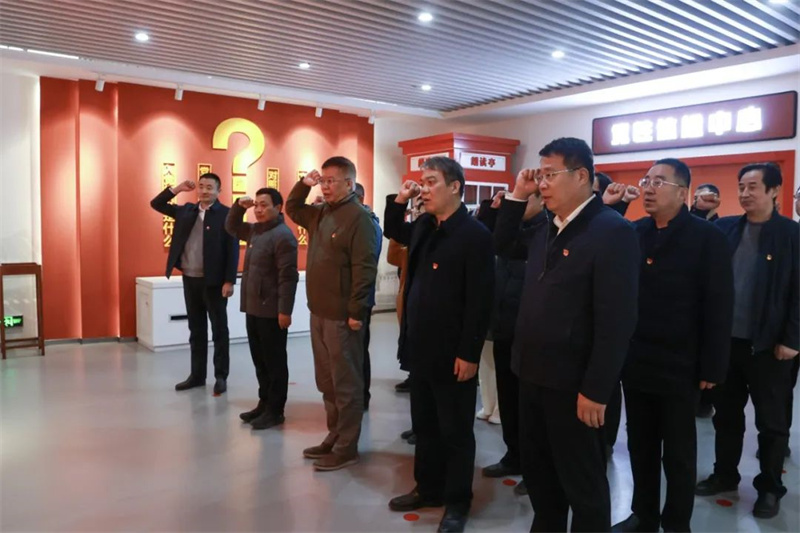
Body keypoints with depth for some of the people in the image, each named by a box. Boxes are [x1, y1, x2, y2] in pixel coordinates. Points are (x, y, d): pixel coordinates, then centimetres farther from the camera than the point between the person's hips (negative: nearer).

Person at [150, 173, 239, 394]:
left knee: (219, 330, 5)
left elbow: (233, 250, -11)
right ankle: (197, 375, 23)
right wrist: (177, 189, 2)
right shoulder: (186, 210, 10)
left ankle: (221, 376, 14)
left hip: (214, 281, -6)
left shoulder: (226, 214, -8)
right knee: (196, 330, 13)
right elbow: (156, 204, 15)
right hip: (190, 279, 6)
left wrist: (229, 281, -16)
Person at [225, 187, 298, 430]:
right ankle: (264, 403, 27)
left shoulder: (283, 235, -15)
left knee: (274, 362, 2)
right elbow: (231, 227, 28)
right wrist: (239, 205, 10)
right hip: (253, 308, 9)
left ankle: (275, 410, 11)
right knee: (259, 360, 16)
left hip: (272, 311, -9)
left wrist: (285, 310, -22)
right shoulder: (255, 230, 13)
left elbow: (288, 276, -19)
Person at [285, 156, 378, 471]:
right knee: (326, 381, 17)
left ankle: (346, 448, 14)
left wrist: (356, 312, -20)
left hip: (342, 316, -9)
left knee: (346, 383, 3)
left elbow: (364, 268, -19)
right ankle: (334, 437, 30)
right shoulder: (320, 213, 12)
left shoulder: (358, 218, -14)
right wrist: (303, 184, 13)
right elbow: (292, 209, 31)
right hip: (319, 312, 9)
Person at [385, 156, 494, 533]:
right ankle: (428, 488, 36)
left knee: (455, 431, 8)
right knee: (424, 425, 19)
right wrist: (399, 200, 10)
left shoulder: (474, 234, -15)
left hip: (452, 354, -8)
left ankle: (457, 502, 25)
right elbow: (392, 231, 29)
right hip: (421, 347, 8)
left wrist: (469, 353, -19)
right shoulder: (424, 227, 9)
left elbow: (479, 300, -18)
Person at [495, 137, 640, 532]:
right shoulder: (547, 230, 9)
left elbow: (616, 320, -19)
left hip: (573, 383, -8)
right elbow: (501, 245, 23)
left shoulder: (612, 231, -15)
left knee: (582, 481, 12)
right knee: (536, 469, 22)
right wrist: (517, 195, 9)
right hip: (534, 374, 8)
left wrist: (595, 390, -19)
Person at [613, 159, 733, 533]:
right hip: (636, 362, 4)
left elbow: (719, 308, -9)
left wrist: (711, 368, -11)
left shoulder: (707, 237, -8)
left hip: (679, 366, -4)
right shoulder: (632, 233, 4)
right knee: (640, 446, 16)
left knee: (679, 452, 12)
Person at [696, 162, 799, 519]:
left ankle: (770, 487, 26)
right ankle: (725, 474, 31)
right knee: (726, 414, 15)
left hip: (768, 345, -3)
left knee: (771, 421, 10)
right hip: (727, 339, 3)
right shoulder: (724, 229, 3)